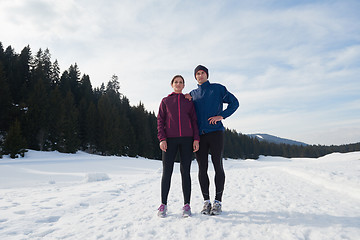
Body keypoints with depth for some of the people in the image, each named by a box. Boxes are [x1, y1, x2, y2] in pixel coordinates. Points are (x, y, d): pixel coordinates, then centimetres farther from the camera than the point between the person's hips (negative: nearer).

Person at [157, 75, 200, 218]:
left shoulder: (189, 101, 15)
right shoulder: (165, 101, 14)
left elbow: (194, 121, 10)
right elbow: (160, 120, 7)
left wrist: (196, 139, -2)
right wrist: (162, 139, -6)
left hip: (186, 139, 0)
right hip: (170, 139, 0)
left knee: (185, 172, 1)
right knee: (167, 171, -1)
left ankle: (187, 205, 9)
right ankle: (163, 204, 10)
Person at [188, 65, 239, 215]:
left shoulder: (218, 88, 9)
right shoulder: (193, 94, 20)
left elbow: (234, 102, 7)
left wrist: (221, 116, -6)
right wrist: (185, 100, 6)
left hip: (215, 132, -3)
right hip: (199, 134, 3)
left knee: (218, 166, -3)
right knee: (202, 168, 2)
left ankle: (218, 201, 6)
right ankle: (206, 201, 11)